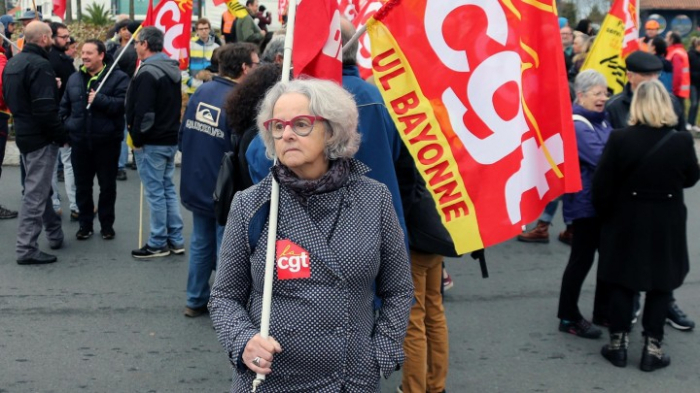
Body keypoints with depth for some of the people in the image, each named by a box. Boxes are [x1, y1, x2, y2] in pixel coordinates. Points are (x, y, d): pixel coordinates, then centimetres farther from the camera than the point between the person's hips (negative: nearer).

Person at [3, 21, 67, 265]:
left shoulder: (13, 63, 9)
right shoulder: (39, 65, -20)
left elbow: (9, 97, 18)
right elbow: (46, 109, -25)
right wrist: (63, 136, -15)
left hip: (23, 133, 9)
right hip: (41, 137, -9)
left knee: (39, 188, 20)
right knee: (35, 192, -4)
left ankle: (55, 234, 32)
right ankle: (26, 248, 0)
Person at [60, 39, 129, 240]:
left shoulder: (118, 77, -6)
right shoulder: (74, 78, 10)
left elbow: (123, 104, -19)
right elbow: (65, 107, 14)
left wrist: (99, 99, -23)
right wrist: (65, 128, 4)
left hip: (107, 141, -4)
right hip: (80, 141, 4)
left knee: (107, 185, 6)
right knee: (82, 185, 10)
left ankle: (107, 224, 20)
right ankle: (85, 224, 22)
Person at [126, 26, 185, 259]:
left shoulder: (148, 73, -18)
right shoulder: (172, 69, 11)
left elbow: (144, 111, -22)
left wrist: (137, 139, -12)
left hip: (152, 143, -9)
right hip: (171, 139, 9)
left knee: (155, 192, -1)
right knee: (168, 188, 15)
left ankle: (158, 244, 7)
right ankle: (176, 240, 19)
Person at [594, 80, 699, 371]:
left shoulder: (619, 139, -14)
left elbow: (602, 185, -9)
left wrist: (605, 214, 7)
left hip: (626, 222, 0)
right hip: (666, 224, 0)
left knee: (622, 283, 13)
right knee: (661, 286, 11)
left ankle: (618, 345, 18)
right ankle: (652, 349, 13)